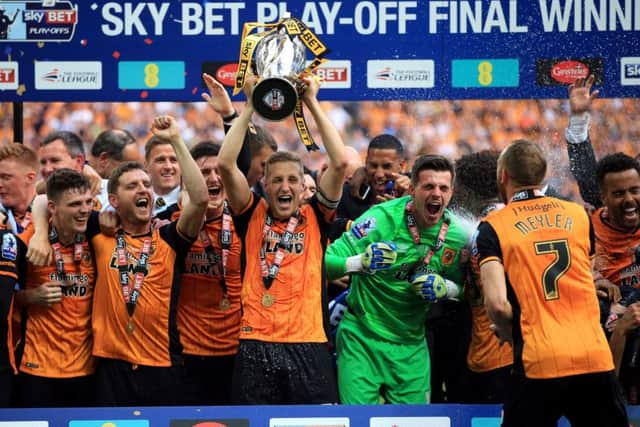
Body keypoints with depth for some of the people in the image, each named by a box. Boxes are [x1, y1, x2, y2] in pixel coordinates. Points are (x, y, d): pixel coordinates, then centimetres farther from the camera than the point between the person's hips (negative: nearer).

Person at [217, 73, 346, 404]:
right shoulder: (252, 216, 10)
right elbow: (225, 165, -1)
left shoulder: (315, 217, 10)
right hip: (256, 345, 0)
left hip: (308, 345, 0)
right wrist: (250, 106, 0)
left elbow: (340, 163, -1)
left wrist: (313, 104, 1)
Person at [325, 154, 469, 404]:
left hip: (410, 344, 4)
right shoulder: (381, 218, -17)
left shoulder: (457, 235, -2)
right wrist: (360, 262, -39)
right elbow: (327, 262, -19)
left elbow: (461, 286, 14)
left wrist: (445, 289, -8)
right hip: (362, 337, -4)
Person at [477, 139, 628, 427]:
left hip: (538, 363, -3)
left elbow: (497, 303, -11)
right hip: (597, 359, 3)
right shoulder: (579, 214, 11)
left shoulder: (493, 226, -1)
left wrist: (507, 332, 8)